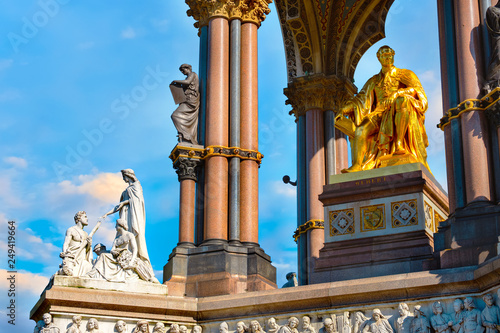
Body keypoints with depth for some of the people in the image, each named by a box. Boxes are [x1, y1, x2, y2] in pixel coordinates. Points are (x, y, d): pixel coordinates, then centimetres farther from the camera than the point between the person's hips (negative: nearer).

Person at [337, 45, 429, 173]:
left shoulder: (404, 74, 16)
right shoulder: (374, 81, 26)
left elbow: (416, 89, -2)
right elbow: (360, 98, 20)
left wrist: (397, 93, -20)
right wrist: (343, 109, 4)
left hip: (398, 114, -3)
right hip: (380, 114, 3)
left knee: (402, 100, -39)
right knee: (360, 130, -26)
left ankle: (399, 144, -42)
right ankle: (357, 165, -42)